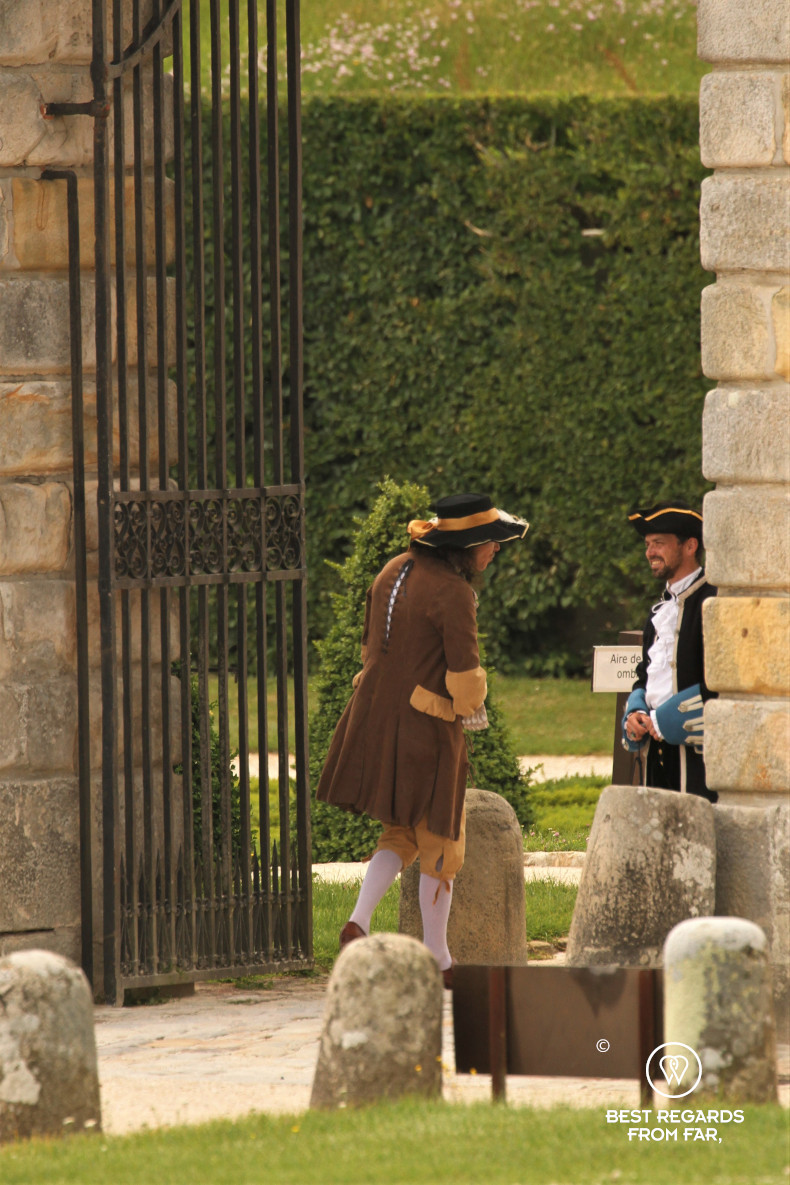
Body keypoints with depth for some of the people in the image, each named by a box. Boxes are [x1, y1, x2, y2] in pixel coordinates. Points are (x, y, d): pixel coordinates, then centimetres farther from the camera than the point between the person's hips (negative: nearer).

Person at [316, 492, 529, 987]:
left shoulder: (394, 572, 7)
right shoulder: (453, 593, -19)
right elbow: (465, 676, -20)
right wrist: (471, 706, 1)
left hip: (377, 716, 7)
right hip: (428, 728, -7)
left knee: (401, 834, 19)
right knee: (439, 840, 7)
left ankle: (359, 921, -1)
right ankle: (438, 960, 14)